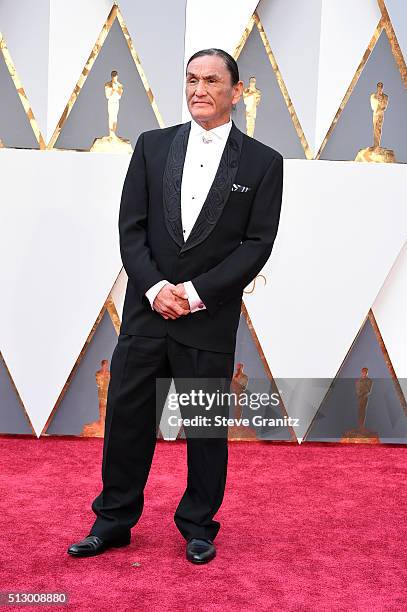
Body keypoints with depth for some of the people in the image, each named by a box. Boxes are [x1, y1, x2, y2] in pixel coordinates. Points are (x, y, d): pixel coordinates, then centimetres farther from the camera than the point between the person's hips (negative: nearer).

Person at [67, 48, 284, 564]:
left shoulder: (263, 162, 0)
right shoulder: (153, 145, 6)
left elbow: (258, 244, -5)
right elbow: (130, 226, 3)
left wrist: (196, 292, -13)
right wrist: (155, 288, -11)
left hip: (211, 320, -2)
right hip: (146, 309, 2)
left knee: (207, 427, 9)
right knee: (126, 418, 8)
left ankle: (198, 527, 27)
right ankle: (113, 520, 25)